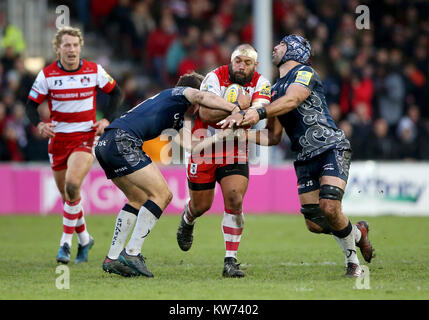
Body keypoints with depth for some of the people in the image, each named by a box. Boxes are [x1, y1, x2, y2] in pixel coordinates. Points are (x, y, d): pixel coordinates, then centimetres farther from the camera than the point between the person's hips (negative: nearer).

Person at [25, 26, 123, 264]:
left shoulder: (94, 71, -4)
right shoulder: (47, 75, -4)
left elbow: (116, 93, 11)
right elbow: (31, 105, 2)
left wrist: (106, 120, -2)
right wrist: (39, 125, -18)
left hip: (85, 137, -2)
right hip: (58, 139, 3)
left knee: (72, 186, -24)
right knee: (66, 194, 8)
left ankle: (66, 242, -15)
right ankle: (84, 239, 30)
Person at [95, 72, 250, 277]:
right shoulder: (179, 92, 9)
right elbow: (202, 97, -13)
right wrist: (235, 108, -15)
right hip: (122, 140, -10)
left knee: (139, 199, 20)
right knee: (161, 194, -7)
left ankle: (112, 258, 17)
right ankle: (132, 253, -12)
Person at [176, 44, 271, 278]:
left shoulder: (260, 83, -7)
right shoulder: (215, 78, -14)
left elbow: (261, 105, -28)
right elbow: (205, 113, -26)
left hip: (236, 151, 1)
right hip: (205, 147, -1)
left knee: (235, 200, -16)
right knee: (201, 205, 10)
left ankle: (231, 260, -10)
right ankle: (187, 221, 49)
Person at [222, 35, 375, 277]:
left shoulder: (305, 73, -3)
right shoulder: (275, 90, 20)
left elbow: (291, 100, -24)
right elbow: (275, 137, 19)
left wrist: (259, 113, -39)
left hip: (332, 148, -7)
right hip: (306, 158, 7)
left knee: (329, 207, -24)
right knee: (315, 224, -3)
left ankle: (352, 259, -1)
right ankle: (357, 233, 26)